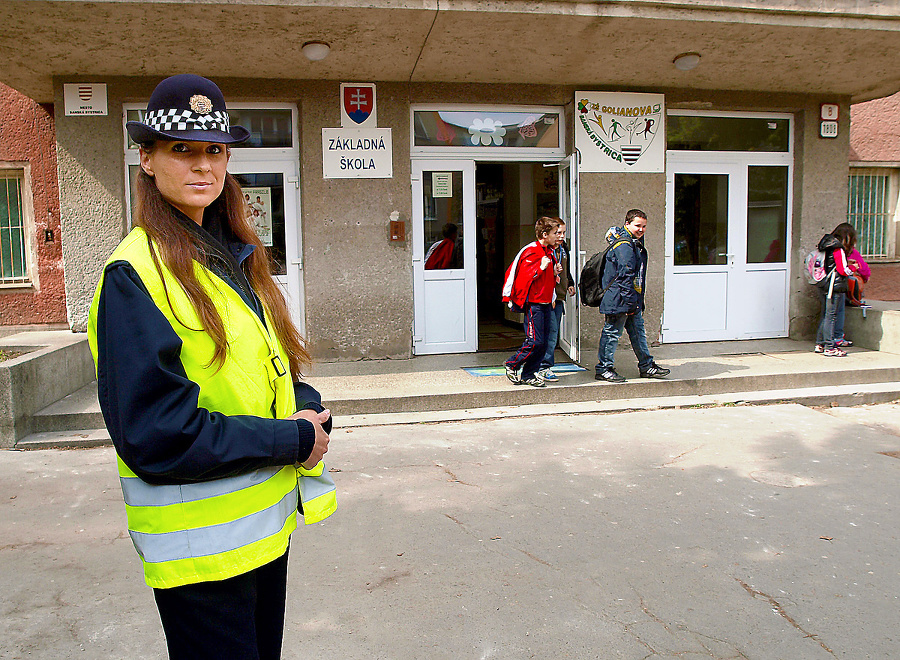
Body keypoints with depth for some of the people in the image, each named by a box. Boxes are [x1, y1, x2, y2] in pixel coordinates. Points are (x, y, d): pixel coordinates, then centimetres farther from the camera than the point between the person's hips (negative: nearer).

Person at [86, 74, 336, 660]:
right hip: (199, 544, -7)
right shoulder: (136, 273, -17)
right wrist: (294, 439, -19)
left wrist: (308, 408, -9)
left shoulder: (235, 258, 8)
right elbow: (156, 436, -23)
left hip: (268, 521, 8)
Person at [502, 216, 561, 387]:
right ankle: (512, 365, 9)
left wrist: (554, 273, 7)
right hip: (533, 303, -9)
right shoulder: (531, 252, -11)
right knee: (535, 341, -11)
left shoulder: (549, 252, 17)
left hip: (545, 303, 9)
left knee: (543, 343, 6)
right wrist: (540, 268, -23)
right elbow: (524, 277, -16)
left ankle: (529, 375, 14)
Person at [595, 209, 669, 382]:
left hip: (633, 300, 10)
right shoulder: (624, 246, -17)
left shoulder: (636, 243, 17)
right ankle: (603, 369, 6)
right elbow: (625, 275, -22)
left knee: (638, 332, 15)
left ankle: (646, 366, 25)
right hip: (619, 299, -10)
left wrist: (638, 301, 21)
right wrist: (630, 301, -22)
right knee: (612, 332, -2)